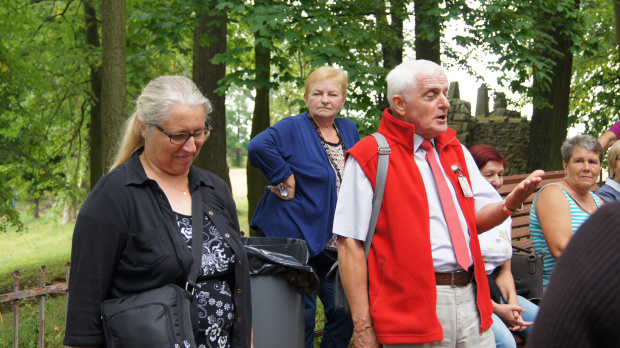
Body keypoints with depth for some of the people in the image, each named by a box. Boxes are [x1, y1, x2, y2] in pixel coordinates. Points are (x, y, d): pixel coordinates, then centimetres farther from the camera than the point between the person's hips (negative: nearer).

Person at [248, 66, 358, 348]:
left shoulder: (349, 130, 12)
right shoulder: (293, 128, -8)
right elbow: (259, 146, -28)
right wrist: (285, 179, -21)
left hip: (336, 246, 7)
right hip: (297, 238, -6)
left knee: (344, 313, 9)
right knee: (301, 316, -1)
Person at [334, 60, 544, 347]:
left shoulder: (456, 151, 16)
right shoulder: (370, 157, -5)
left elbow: (478, 219, 17)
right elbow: (350, 243, -10)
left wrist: (510, 203, -6)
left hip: (470, 299, 6)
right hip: (413, 309, -6)